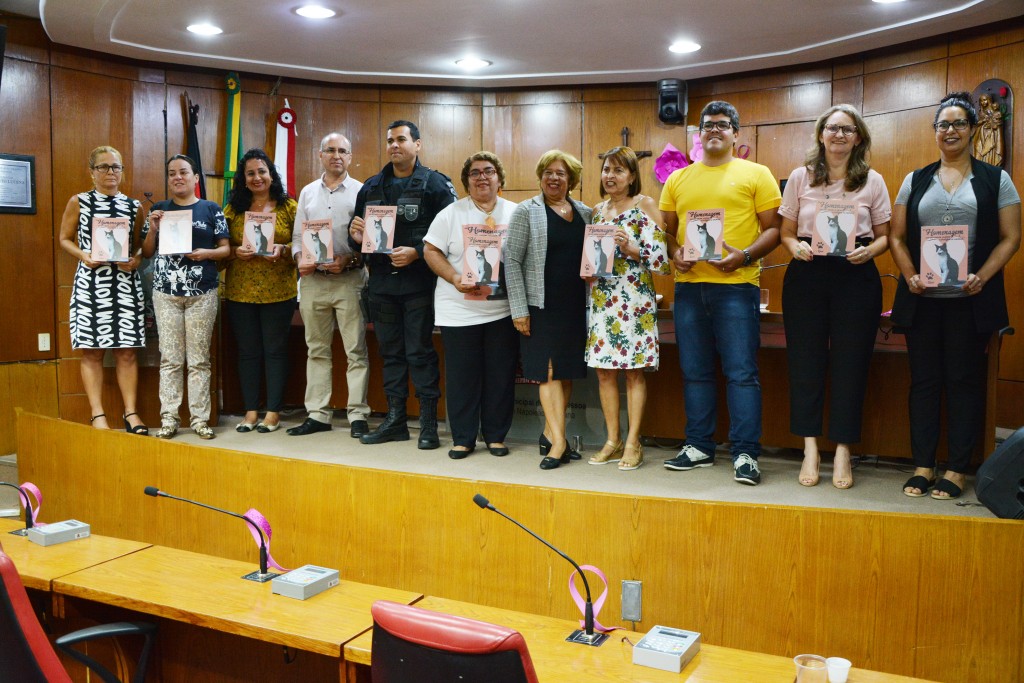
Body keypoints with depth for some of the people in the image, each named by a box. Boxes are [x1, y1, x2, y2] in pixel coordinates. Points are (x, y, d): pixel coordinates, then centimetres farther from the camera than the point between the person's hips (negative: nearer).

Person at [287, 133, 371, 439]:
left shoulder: (360, 191, 2)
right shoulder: (308, 192, 14)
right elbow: (298, 235, 15)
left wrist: (348, 259, -16)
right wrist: (300, 260, -3)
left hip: (349, 278, -4)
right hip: (313, 279, 4)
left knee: (355, 350, -3)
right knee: (317, 349, 9)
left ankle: (357, 416, 3)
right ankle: (318, 414, 16)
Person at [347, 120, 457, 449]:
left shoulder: (435, 184, -3)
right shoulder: (371, 187, 14)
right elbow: (357, 233, 18)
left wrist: (416, 252, -20)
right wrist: (355, 234, -5)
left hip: (418, 282, -5)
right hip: (381, 282, 6)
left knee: (420, 352, -1)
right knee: (390, 352, 11)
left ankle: (429, 422, 9)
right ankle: (395, 419, 21)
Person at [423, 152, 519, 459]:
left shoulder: (516, 214, 8)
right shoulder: (451, 213, 4)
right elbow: (431, 251, 0)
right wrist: (455, 278, -14)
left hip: (503, 309, 1)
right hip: (459, 310, -1)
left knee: (501, 375, 6)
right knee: (461, 376, 3)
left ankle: (496, 435, 19)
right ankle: (463, 438, 14)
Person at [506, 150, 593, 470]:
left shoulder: (585, 213, 12)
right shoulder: (526, 211, -1)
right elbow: (512, 260, -5)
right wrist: (518, 308, -11)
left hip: (576, 306, 5)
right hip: (542, 305, -4)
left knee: (567, 371, 7)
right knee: (550, 371, -6)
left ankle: (549, 433, 19)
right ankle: (559, 441, -5)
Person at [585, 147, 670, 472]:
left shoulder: (645, 205, -3)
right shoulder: (596, 211, 14)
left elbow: (660, 255, -10)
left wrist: (629, 247, -22)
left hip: (634, 296, -5)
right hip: (601, 296, 6)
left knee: (634, 370, -1)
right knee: (604, 370, 6)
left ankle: (633, 443, 8)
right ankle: (613, 440, 16)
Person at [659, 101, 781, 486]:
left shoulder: (755, 174, 5)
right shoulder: (678, 179, 15)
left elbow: (774, 228, 1)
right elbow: (667, 229, 18)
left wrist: (745, 255, -15)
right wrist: (674, 253, -3)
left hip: (736, 285, -4)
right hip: (689, 285, 4)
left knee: (741, 372, -4)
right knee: (695, 371, 9)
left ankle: (745, 454, 3)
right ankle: (699, 447, 20)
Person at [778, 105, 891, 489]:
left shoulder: (873, 181, 7)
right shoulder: (800, 178, 8)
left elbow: (884, 236, 10)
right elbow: (786, 232, 9)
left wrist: (868, 251, -11)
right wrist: (796, 247, -12)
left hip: (857, 278, 0)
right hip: (807, 275, 0)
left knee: (850, 362, 1)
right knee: (806, 360, 0)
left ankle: (842, 451, 11)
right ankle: (810, 448, 10)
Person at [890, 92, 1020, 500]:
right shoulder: (915, 181, 11)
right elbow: (897, 237, 8)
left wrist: (981, 277, -13)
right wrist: (910, 276, -8)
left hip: (970, 300, -2)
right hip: (922, 299, 2)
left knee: (965, 380, 3)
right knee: (924, 380, 5)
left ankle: (957, 470, 11)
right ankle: (922, 466, 13)